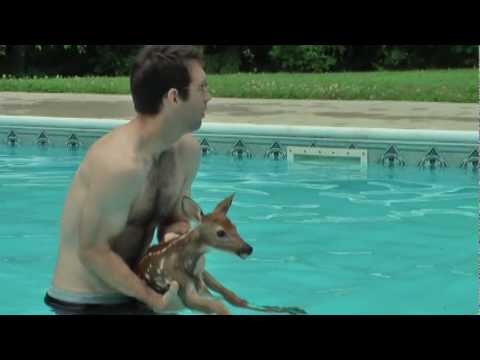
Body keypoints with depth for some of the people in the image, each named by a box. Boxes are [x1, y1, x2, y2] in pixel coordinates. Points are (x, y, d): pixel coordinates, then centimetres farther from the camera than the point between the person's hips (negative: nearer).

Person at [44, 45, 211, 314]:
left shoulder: (187, 149, -2)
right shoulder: (121, 164, -28)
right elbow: (93, 252, -23)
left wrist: (176, 236, -13)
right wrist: (152, 298, -23)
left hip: (130, 291, 8)